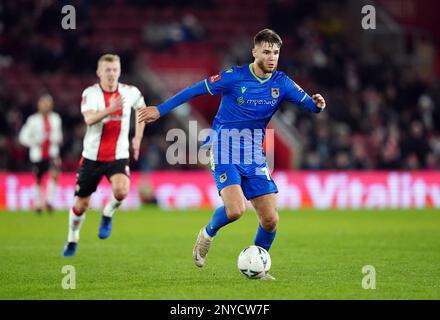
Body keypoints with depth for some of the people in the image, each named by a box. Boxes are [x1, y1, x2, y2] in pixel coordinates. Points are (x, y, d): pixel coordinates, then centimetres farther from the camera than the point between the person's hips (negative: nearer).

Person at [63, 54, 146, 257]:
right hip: (92, 156, 0)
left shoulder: (130, 93, -2)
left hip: (118, 156, 0)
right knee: (81, 204, 7)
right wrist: (110, 109, -44)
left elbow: (141, 108, 21)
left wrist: (138, 138, 16)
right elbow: (89, 119, -28)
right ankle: (72, 240, 33)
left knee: (121, 190, -29)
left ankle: (108, 214, 4)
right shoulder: (90, 93, -10)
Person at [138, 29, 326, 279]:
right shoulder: (235, 77, -10)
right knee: (236, 209, -25)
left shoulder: (281, 83, 1)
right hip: (225, 149, -4)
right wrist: (160, 110, -4)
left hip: (254, 155, 4)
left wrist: (317, 104, -25)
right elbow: (196, 90, -4)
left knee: (270, 220, -4)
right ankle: (208, 234, 8)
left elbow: (309, 104, 0)